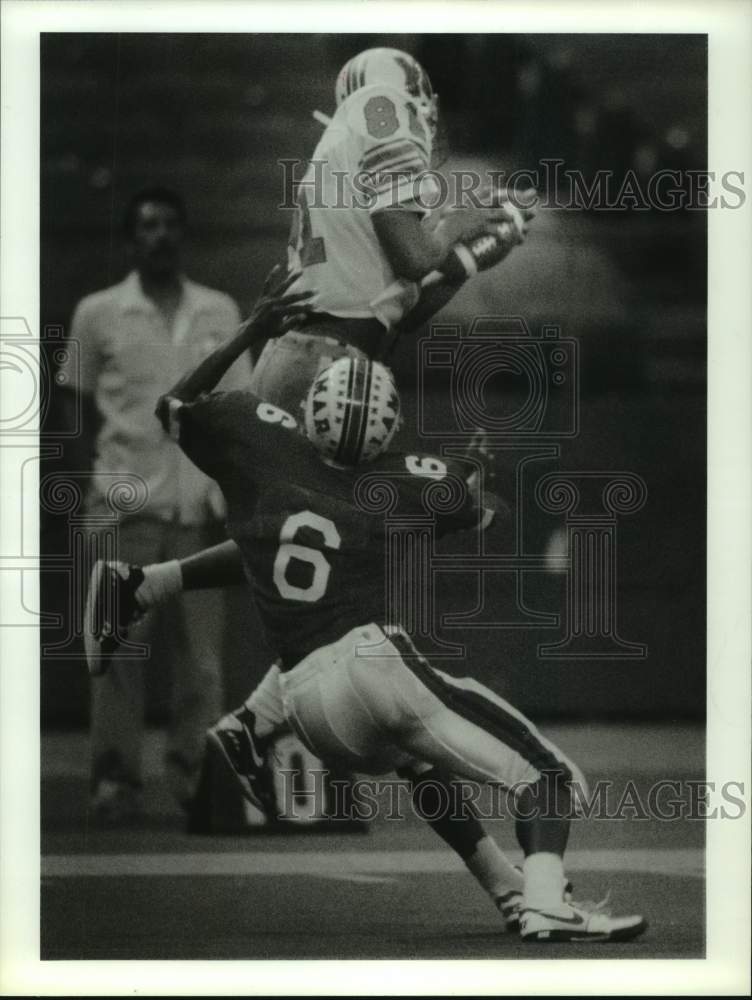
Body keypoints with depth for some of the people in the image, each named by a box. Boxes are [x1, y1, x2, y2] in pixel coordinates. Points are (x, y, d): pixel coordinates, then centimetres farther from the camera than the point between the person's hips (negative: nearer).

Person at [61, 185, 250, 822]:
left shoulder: (220, 313, 10)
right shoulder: (98, 314, 5)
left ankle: (195, 770, 5)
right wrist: (84, 484, 5)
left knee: (200, 648, -1)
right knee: (119, 645, -3)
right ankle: (116, 777, 0)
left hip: (198, 503, 2)